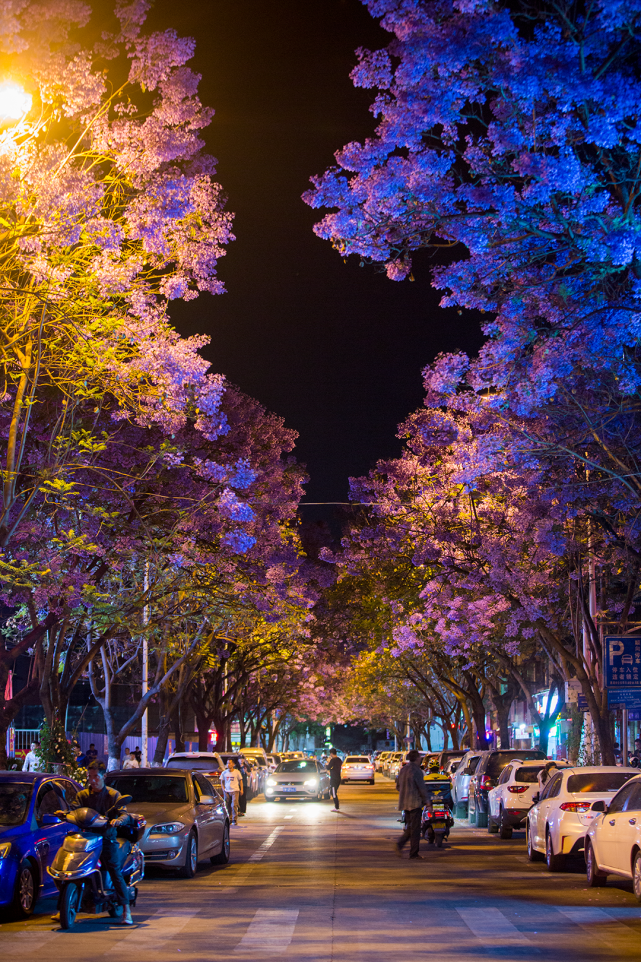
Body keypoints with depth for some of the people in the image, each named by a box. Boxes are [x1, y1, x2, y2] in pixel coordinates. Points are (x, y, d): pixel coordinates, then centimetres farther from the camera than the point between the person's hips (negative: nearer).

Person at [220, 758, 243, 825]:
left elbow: (240, 781, 7)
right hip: (227, 791, 3)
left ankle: (234, 820, -8)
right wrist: (223, 789, 1)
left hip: (235, 791, -3)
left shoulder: (237, 772, -2)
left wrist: (241, 790, 3)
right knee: (227, 806, 6)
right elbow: (222, 782, 14)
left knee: (234, 805, -12)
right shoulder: (224, 772, 4)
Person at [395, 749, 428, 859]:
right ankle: (414, 853, 1)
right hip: (415, 803, -8)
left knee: (409, 827, 16)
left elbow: (399, 787, 18)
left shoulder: (402, 770, 12)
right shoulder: (416, 771, -13)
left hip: (404, 803, 8)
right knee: (415, 829, -1)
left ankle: (399, 844, -3)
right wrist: (425, 801, -3)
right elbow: (421, 787, -13)